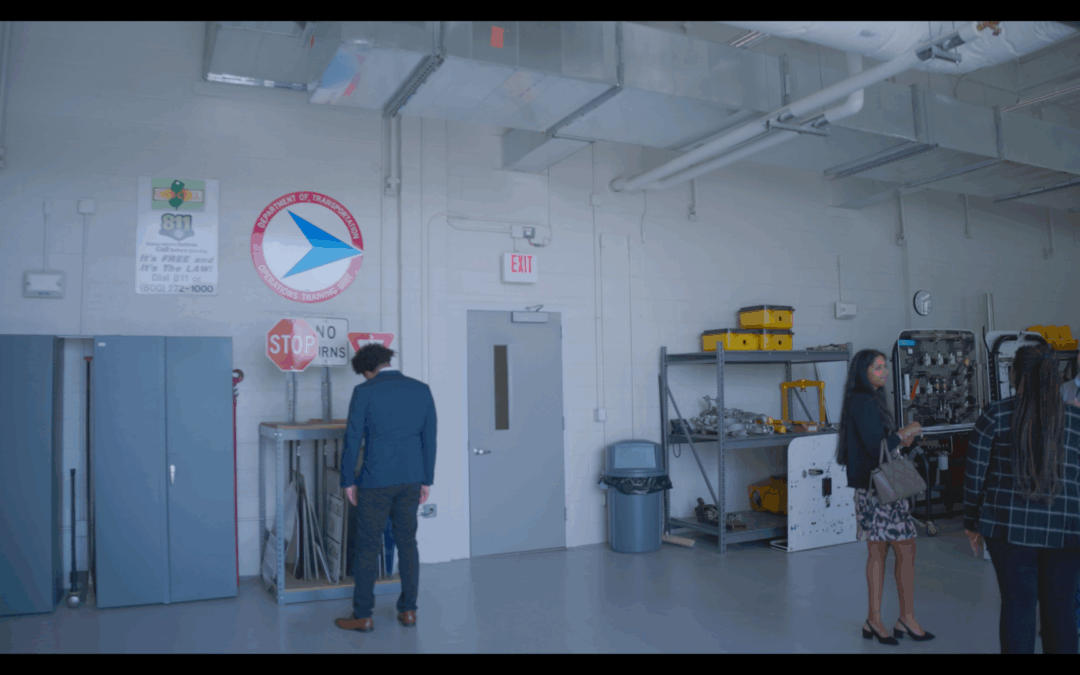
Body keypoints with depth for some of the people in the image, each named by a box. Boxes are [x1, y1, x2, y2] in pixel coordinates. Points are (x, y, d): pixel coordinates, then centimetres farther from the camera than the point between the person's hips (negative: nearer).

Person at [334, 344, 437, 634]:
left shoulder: (364, 392, -7)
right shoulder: (421, 389, 4)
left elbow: (353, 439, -6)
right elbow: (429, 438, 7)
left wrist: (348, 481, 3)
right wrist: (427, 480, 13)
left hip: (377, 480, -4)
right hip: (411, 479, 4)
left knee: (367, 546, 6)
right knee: (407, 543, 13)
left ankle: (363, 616, 13)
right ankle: (408, 610, 19)